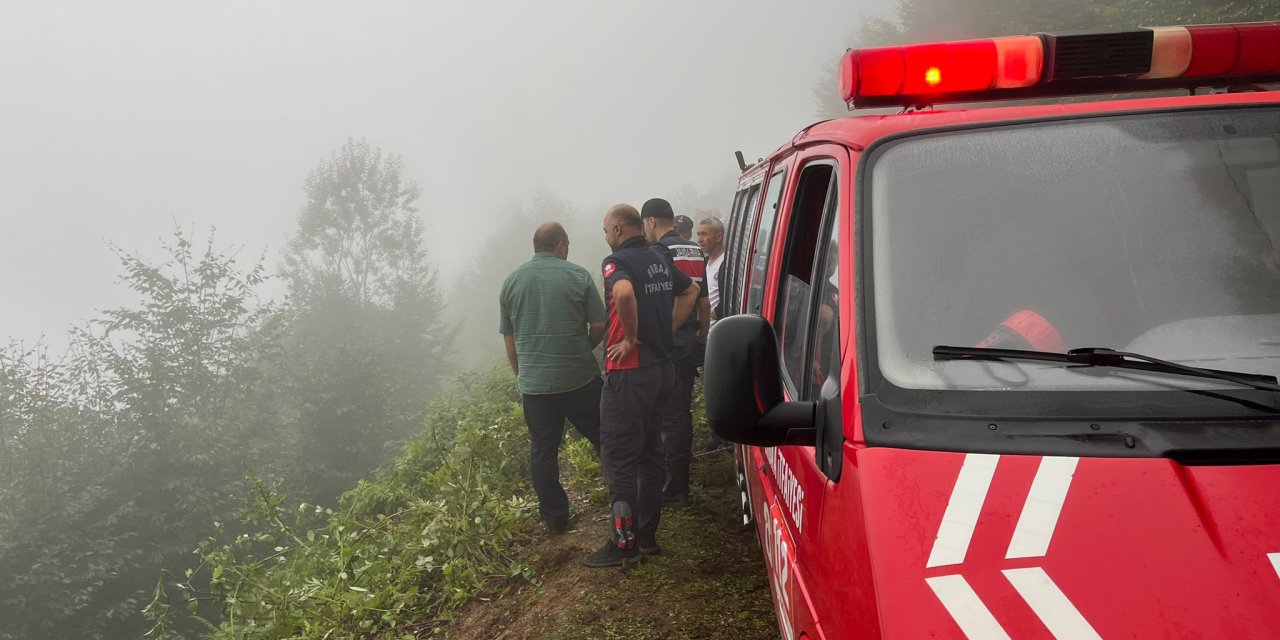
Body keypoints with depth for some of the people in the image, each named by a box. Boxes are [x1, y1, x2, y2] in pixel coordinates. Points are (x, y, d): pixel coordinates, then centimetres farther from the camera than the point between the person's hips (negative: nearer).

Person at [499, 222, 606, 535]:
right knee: (605, 439, 13)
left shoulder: (512, 281, 4)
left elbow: (509, 338, 9)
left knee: (542, 452, 11)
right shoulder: (578, 275, -5)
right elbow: (599, 326, -4)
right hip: (580, 379, -2)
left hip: (534, 384, 2)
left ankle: (555, 518, 19)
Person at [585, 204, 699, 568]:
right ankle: (647, 535, 23)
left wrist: (631, 339, -21)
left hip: (629, 371, -9)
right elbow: (690, 291, 27)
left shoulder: (617, 261, -13)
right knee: (649, 452, 15)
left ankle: (624, 543, 1)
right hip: (661, 367, 9)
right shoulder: (660, 261, 13)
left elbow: (624, 293, -35)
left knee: (618, 456, -2)